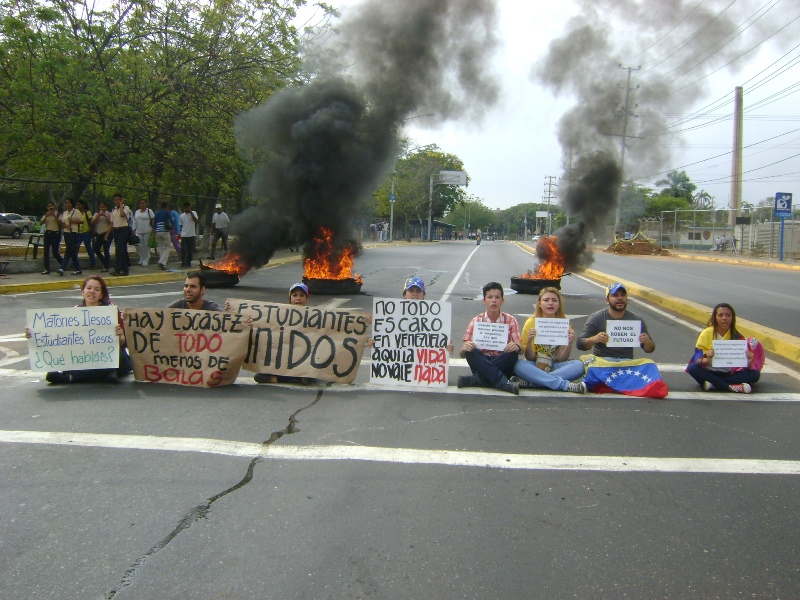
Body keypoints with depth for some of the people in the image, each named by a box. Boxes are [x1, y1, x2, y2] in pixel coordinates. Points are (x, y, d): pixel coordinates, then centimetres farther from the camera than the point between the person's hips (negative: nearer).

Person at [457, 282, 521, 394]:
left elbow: (521, 349, -4)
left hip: (503, 364, 0)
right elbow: (462, 354, -1)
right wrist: (465, 348, -26)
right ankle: (504, 383, -36)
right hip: (482, 363, 0)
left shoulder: (510, 321, 5)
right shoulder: (476, 321, 4)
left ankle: (475, 379, -33)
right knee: (471, 352, -29)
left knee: (513, 353, -30)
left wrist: (517, 347, -29)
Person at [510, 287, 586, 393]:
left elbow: (561, 359, -4)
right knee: (519, 365, -33)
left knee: (579, 365, -27)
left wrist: (570, 343, -21)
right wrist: (529, 341, -23)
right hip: (535, 366, -1)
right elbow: (530, 358, -4)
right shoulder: (531, 323, -3)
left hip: (556, 366, 2)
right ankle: (565, 385, -33)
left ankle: (527, 382, -33)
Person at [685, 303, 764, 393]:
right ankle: (731, 387, -30)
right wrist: (706, 360, -33)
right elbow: (697, 358, -11)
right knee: (692, 368, -31)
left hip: (729, 374, 2)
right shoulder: (706, 334, -4)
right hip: (710, 372, -2)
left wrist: (748, 361, -26)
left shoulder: (737, 337, 0)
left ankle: (713, 384, -26)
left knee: (755, 374, -22)